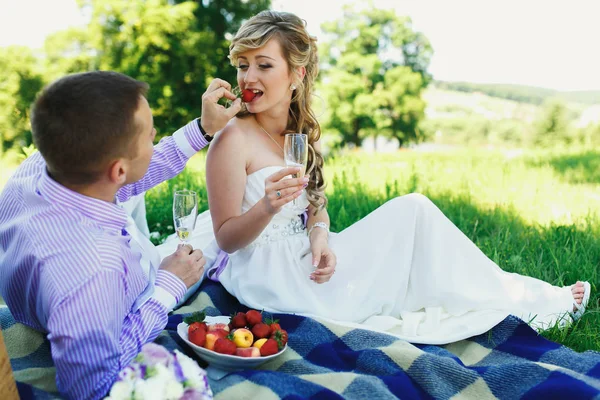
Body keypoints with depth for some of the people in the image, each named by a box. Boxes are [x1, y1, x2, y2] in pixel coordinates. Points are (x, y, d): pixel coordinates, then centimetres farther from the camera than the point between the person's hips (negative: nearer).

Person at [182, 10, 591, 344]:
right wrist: (267, 207, -31)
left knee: (413, 208, -4)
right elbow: (226, 239, -13)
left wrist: (319, 237, -12)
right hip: (264, 274, -7)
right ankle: (527, 302, 4)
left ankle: (519, 295, 8)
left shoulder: (305, 131, 5)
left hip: (301, 257, 7)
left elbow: (316, 203, 9)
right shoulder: (234, 140, -15)